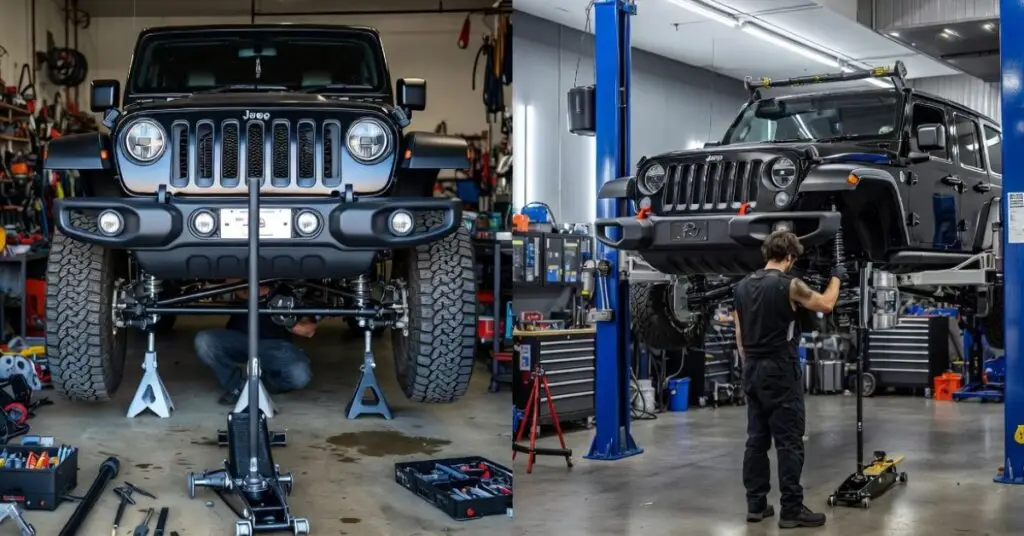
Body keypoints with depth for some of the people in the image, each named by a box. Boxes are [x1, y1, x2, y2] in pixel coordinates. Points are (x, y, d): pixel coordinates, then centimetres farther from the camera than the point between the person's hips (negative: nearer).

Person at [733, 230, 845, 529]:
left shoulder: (743, 286, 8)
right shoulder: (789, 285, -13)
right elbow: (826, 305, 3)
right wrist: (836, 278, 19)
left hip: (753, 371, 7)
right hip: (780, 371, -7)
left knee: (756, 440, 10)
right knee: (789, 443, -2)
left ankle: (755, 504, 14)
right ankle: (792, 510, 0)